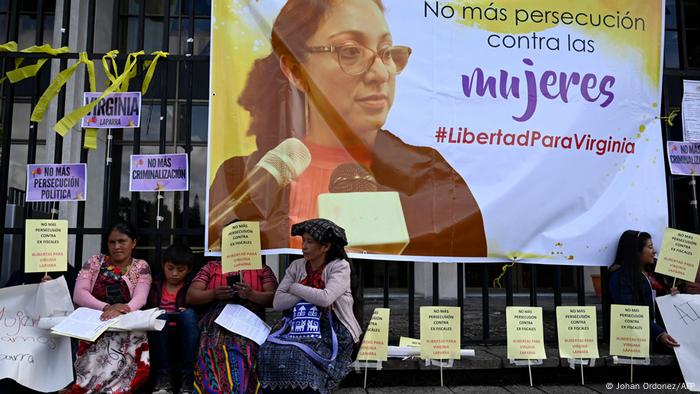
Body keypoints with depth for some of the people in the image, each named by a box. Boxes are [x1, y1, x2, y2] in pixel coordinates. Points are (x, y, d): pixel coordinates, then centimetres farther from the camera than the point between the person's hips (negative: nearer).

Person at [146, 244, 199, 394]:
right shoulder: (155, 286, 14)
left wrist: (184, 316, -21)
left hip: (184, 336, -1)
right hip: (159, 336, 1)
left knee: (188, 313, -31)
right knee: (159, 315, -29)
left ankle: (188, 378, -34)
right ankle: (163, 377, -31)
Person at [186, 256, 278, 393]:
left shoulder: (262, 269, 19)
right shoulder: (211, 267, 21)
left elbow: (274, 298, 5)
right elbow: (190, 296, 11)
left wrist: (251, 294, -14)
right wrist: (213, 294, -9)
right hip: (216, 320, 1)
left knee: (243, 347, -33)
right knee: (213, 347, -32)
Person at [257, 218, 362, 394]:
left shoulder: (340, 266, -5)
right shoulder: (296, 266, 8)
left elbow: (325, 298, -22)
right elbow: (277, 303, -1)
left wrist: (294, 288, -7)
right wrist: (313, 296, -12)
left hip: (333, 330, -4)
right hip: (302, 328, 4)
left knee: (300, 356, -30)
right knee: (269, 350, -22)